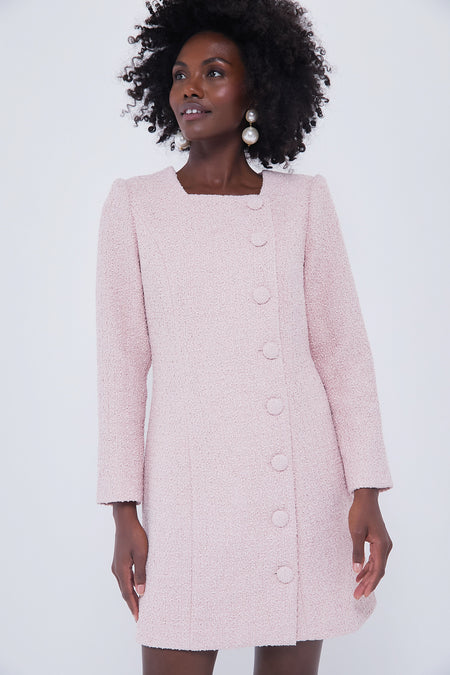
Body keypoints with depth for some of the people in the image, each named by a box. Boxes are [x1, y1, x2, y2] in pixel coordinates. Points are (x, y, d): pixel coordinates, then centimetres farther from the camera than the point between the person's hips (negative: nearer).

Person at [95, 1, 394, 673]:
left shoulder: (304, 200, 3)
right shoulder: (134, 203, 2)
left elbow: (343, 349, 3)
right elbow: (121, 360, 1)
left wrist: (367, 491, -3)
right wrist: (123, 513, -1)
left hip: (304, 488, 1)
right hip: (189, 485, -1)